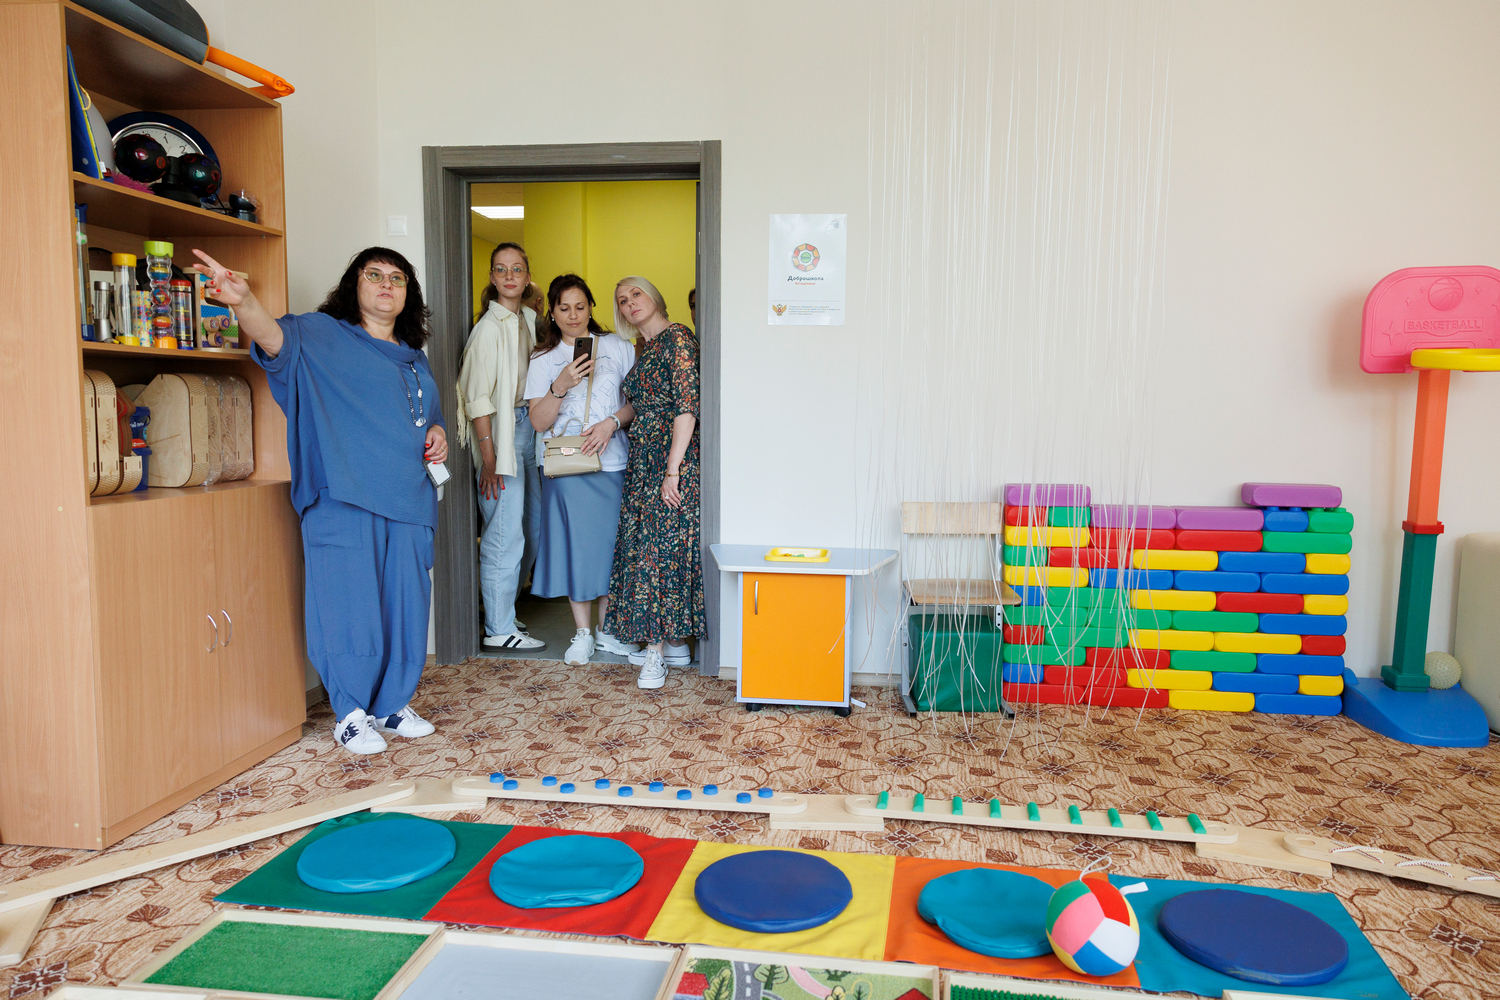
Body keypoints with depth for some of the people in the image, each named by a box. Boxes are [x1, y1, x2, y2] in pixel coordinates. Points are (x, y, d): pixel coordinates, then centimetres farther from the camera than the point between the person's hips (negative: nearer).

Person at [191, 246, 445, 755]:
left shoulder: (414, 357, 20)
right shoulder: (321, 336, 2)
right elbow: (276, 336, -19)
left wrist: (438, 436, 9)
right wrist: (244, 301, -39)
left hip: (407, 502, 6)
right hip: (345, 501, -6)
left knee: (406, 605, 8)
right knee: (351, 606, -4)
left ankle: (393, 704, 24)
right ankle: (351, 715, 12)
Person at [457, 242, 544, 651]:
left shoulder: (527, 319, 11)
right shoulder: (490, 327, -13)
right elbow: (477, 396, -17)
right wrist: (488, 456, -20)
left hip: (527, 429, 9)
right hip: (500, 433, -9)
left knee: (531, 526, 15)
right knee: (505, 534, -4)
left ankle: (501, 609, 30)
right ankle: (500, 629, 7)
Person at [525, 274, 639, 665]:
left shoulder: (618, 347, 7)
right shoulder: (543, 360, 7)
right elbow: (538, 421, -1)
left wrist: (611, 423, -14)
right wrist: (561, 385, -16)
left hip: (614, 462, 0)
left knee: (612, 542, 4)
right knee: (575, 543, 2)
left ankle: (607, 628, 18)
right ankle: (582, 633, 14)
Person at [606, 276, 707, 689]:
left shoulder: (677, 338, -8)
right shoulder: (646, 350, 19)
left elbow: (687, 408, -16)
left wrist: (672, 470, -20)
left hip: (672, 461, -9)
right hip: (644, 462, 9)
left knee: (661, 549, -7)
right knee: (650, 548, 9)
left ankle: (657, 649, 0)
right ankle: (674, 644, 18)